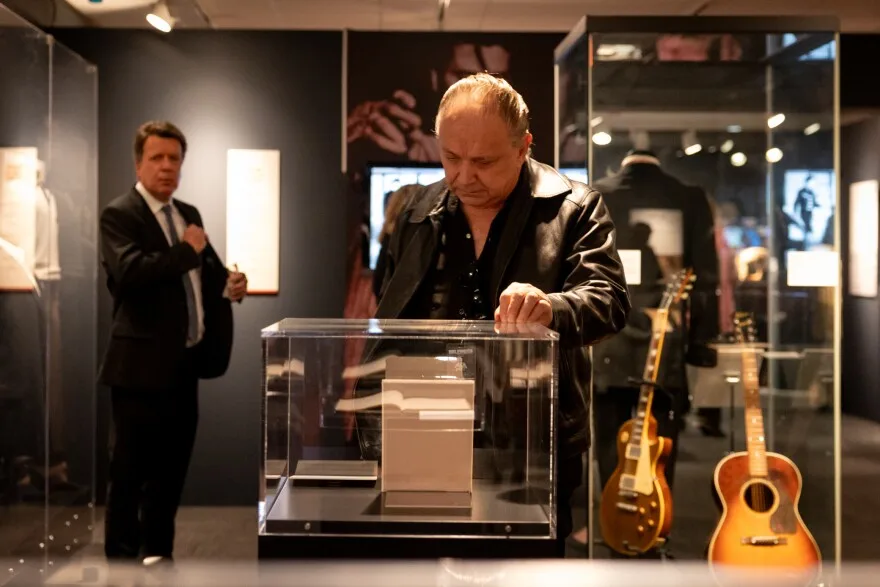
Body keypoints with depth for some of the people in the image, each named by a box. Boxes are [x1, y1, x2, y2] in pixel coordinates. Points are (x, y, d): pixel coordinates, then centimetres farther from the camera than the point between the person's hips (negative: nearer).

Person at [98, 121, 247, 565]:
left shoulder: (189, 213, 15)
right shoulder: (119, 214, -9)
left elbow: (206, 270, 20)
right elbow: (130, 271, -27)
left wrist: (229, 282, -2)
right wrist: (187, 249, -17)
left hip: (184, 361, 8)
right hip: (143, 363, -7)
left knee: (172, 467, 16)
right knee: (130, 470, 3)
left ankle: (157, 554, 29)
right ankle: (122, 558, 16)